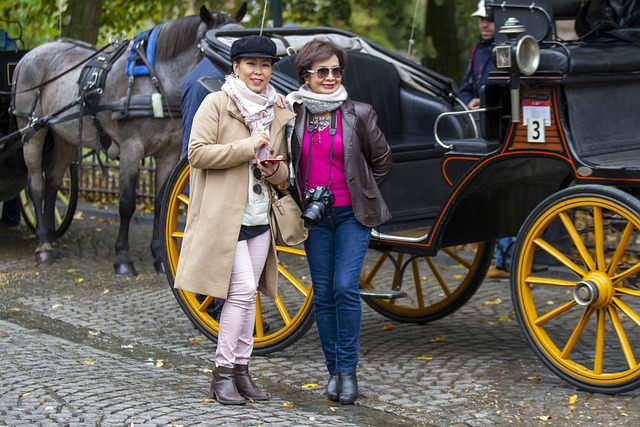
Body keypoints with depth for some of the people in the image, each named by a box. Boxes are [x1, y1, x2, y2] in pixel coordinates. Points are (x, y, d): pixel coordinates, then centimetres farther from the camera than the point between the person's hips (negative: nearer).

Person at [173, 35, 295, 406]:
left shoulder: (277, 114, 13)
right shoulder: (216, 104, -5)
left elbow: (284, 171, 20)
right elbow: (197, 152, -14)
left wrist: (274, 170, -4)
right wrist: (247, 146, -16)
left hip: (260, 218, 6)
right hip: (224, 216, -6)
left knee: (247, 294, 9)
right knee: (243, 289, -12)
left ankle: (241, 369, 17)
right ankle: (223, 373, -2)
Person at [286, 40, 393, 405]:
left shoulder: (358, 114, -3)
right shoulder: (292, 114, 0)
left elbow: (382, 160, 9)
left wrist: (364, 197, 10)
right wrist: (302, 200, 6)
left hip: (353, 214, -2)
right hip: (314, 215, 2)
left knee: (346, 287, -11)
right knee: (323, 294, 5)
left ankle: (348, 369, 0)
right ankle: (334, 370, 16)